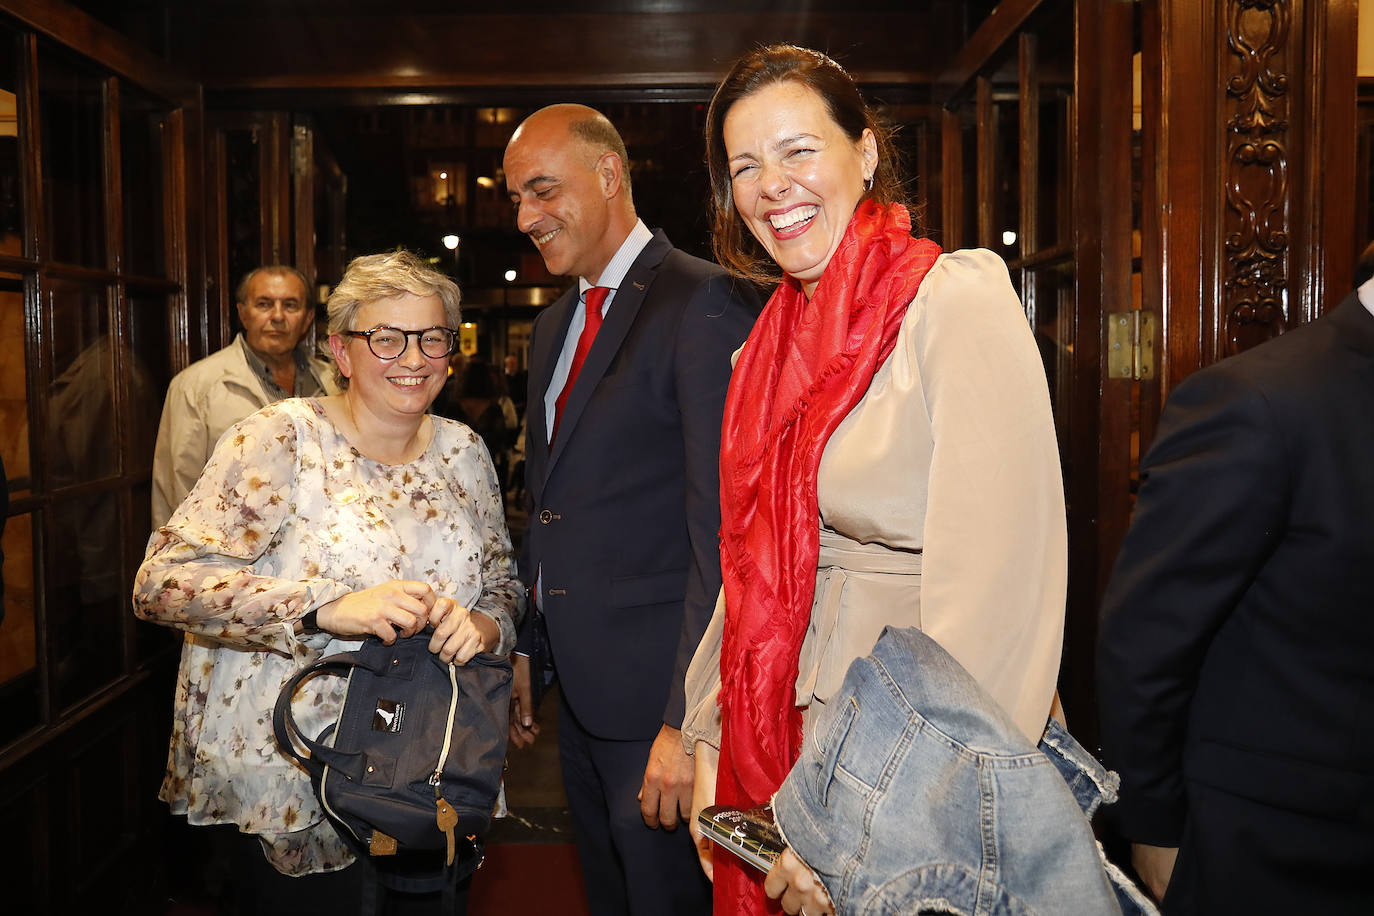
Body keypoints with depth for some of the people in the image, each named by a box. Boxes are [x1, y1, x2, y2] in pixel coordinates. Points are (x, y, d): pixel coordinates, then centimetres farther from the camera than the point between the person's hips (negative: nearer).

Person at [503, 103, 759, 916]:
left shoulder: (706, 305, -15)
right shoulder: (553, 328, 14)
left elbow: (724, 529, -21)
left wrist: (689, 719, -22)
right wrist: (524, 650, 17)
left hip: (659, 696, -8)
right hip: (580, 694, 8)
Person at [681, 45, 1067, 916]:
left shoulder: (958, 300, -16)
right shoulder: (771, 346, 7)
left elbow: (992, 594, -23)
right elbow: (755, 567, 10)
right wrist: (712, 747, 7)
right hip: (783, 750, 7)